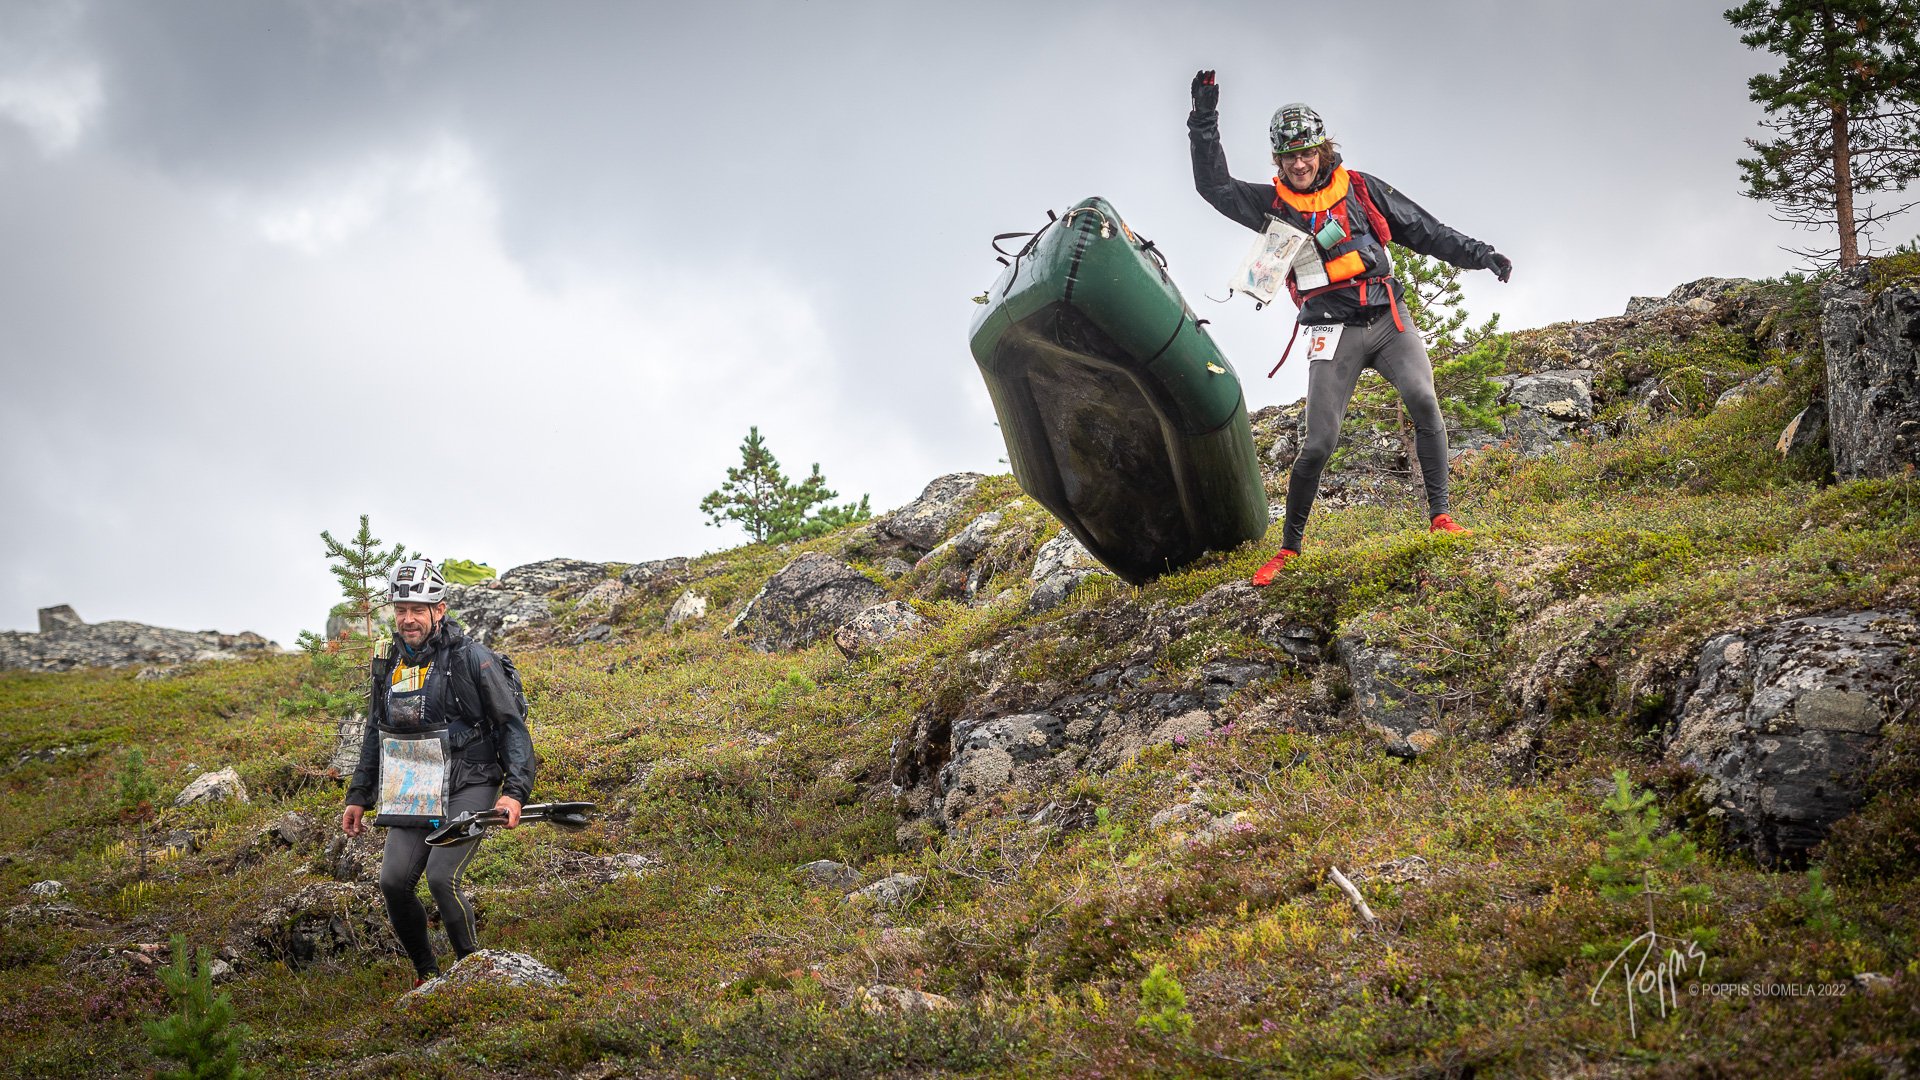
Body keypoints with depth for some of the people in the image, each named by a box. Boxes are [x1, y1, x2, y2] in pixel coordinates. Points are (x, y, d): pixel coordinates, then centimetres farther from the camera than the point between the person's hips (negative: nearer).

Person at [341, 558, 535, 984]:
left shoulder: (471, 658, -11)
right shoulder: (389, 664, 8)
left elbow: (513, 725, -10)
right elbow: (375, 733, 21)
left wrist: (515, 791, -20)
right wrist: (358, 796, 19)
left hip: (469, 786, -6)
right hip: (415, 791, 6)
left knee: (441, 877, -20)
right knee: (394, 882, -8)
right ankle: (426, 974, 11)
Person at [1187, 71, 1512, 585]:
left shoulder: (1361, 188, 9)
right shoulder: (1273, 204, 7)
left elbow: (1424, 230, 12)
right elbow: (1213, 185, 3)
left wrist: (1479, 254, 6)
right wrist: (1205, 121, -3)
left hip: (1388, 318, 1)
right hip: (1332, 333, -1)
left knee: (1423, 401, -23)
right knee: (1319, 443, -7)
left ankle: (1440, 516, -18)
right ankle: (1289, 547, 6)